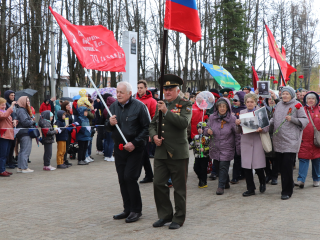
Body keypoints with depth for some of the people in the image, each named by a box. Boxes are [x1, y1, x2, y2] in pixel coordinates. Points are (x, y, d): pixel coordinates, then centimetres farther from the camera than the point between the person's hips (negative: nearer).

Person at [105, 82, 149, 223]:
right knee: (122, 179, 8)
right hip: (119, 148, 6)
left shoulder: (139, 106, -8)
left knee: (129, 177, -10)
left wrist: (135, 143, -15)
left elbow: (146, 127, -8)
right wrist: (110, 123, -10)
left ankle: (136, 210, 3)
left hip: (135, 148, -6)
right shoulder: (114, 106, 9)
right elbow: (108, 128, 15)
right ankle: (128, 209, 19)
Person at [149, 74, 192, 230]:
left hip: (178, 153, -5)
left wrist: (166, 111, -23)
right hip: (161, 152, 5)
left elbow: (184, 123, -20)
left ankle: (178, 218, 15)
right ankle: (165, 215, 20)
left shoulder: (185, 105, -3)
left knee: (179, 188, 3)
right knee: (158, 184, 4)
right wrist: (154, 136, 0)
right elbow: (152, 125, 20)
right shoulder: (160, 104, 14)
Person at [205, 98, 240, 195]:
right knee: (217, 166, 12)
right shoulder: (212, 117, 2)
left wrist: (238, 149, -7)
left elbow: (237, 135, -4)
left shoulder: (232, 119, -7)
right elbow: (206, 129, 12)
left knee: (223, 167, -9)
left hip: (227, 148, -4)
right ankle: (226, 183, 33)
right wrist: (207, 131, -13)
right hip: (215, 148, 4)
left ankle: (221, 186, 1)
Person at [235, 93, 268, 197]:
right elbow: (239, 131, 12)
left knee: (258, 166, -3)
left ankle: (262, 182, 27)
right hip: (246, 142, 3)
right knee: (246, 166, 2)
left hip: (257, 141, -3)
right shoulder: (242, 112, 12)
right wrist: (238, 124, -9)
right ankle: (250, 189, 14)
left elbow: (267, 127, 0)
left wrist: (261, 129, -21)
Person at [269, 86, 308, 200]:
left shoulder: (297, 105, -1)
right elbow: (274, 119, 22)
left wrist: (292, 119, -17)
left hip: (290, 141, -5)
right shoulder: (279, 105, 14)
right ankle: (289, 185, 28)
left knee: (287, 166, -8)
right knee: (281, 165, 9)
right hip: (278, 140, 5)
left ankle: (287, 191, 1)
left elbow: (305, 121, -3)